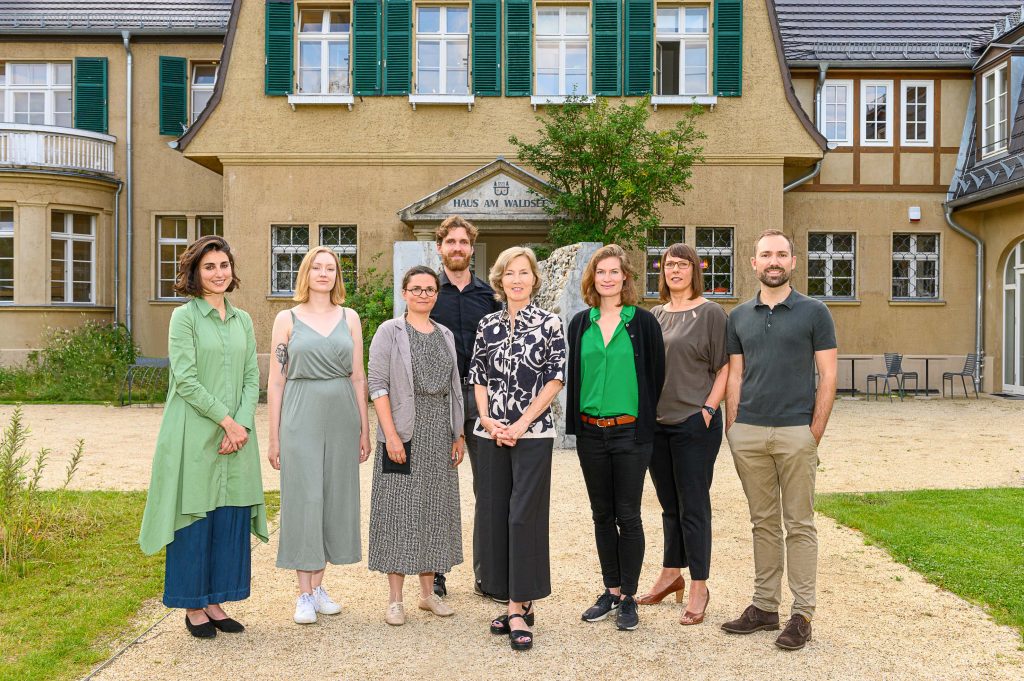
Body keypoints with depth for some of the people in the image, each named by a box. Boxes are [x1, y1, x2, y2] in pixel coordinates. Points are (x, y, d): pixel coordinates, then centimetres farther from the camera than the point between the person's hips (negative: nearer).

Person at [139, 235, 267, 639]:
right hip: (195, 435, -5)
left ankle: (215, 601, 21)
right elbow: (186, 380, -11)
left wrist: (242, 424, -6)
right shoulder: (185, 316, -3)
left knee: (231, 519, 8)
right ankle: (193, 607, 17)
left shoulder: (242, 320, 12)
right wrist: (226, 420, -12)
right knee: (195, 518, 3)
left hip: (236, 435, 5)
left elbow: (252, 378, 8)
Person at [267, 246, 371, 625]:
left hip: (343, 418, 3)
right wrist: (274, 436, -1)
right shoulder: (287, 319, 3)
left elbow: (358, 377, 9)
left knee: (335, 497, 7)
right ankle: (304, 594, 11)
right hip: (301, 418, -2)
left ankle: (318, 587, 21)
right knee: (303, 499, 0)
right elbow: (276, 381, 2)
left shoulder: (349, 318, 9)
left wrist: (364, 428, 5)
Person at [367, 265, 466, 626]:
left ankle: (428, 591, 22)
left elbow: (455, 388, 15)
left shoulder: (445, 335, 14)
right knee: (401, 510, -2)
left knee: (435, 509, 9)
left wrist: (459, 434, 9)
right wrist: (391, 434, -16)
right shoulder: (389, 332, -1)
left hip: (440, 434, 5)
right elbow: (378, 385, -8)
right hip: (404, 433, -5)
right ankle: (395, 598, 8)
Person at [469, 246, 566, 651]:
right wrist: (488, 421, -4)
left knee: (524, 515, -6)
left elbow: (556, 379, -5)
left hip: (533, 433, -4)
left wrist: (521, 424, -10)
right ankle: (515, 602, 19)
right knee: (496, 513, 7)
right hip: (491, 434, 4)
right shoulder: (488, 325, 9)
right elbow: (478, 378, 10)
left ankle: (519, 608, 2)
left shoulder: (550, 324, -1)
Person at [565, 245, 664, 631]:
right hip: (590, 432, 4)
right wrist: (574, 423, 7)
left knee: (628, 516, 2)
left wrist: (643, 421, -1)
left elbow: (656, 375, 0)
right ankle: (611, 591, 26)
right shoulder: (580, 324, 7)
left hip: (630, 432, -3)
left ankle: (628, 597, 16)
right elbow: (571, 374, 11)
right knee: (602, 515, 12)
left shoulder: (643, 322, -2)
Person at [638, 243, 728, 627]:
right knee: (669, 506, 16)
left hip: (694, 423, -5)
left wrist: (708, 410, -13)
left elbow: (725, 368, -6)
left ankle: (699, 588, 12)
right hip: (657, 423, 6)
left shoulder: (710, 313, -3)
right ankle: (670, 576, 29)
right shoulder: (655, 315, 12)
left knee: (693, 508, 0)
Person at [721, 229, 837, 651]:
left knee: (799, 525, 3)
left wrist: (815, 433, -8)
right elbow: (734, 377, 12)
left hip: (795, 431, -3)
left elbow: (827, 377, -2)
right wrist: (732, 429, 5)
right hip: (748, 432, 4)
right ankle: (764, 606, 21)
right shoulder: (739, 317, 11)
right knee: (763, 523, 12)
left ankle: (802, 613, 13)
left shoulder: (813, 312, 1)